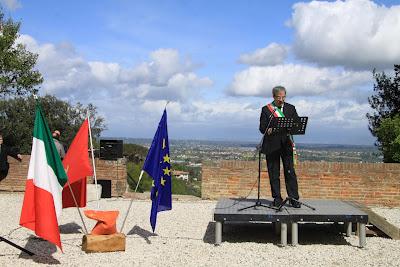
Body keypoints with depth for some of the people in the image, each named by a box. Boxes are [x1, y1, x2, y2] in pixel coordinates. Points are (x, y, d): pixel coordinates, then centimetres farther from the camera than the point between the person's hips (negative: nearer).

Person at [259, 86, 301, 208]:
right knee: (273, 173, 3)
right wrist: (268, 130, -22)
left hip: (286, 144, 1)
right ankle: (277, 198, 13)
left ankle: (294, 198, 2)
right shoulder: (266, 109, 7)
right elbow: (262, 128, 1)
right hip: (272, 144, -1)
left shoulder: (290, 108, 12)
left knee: (290, 172, -3)